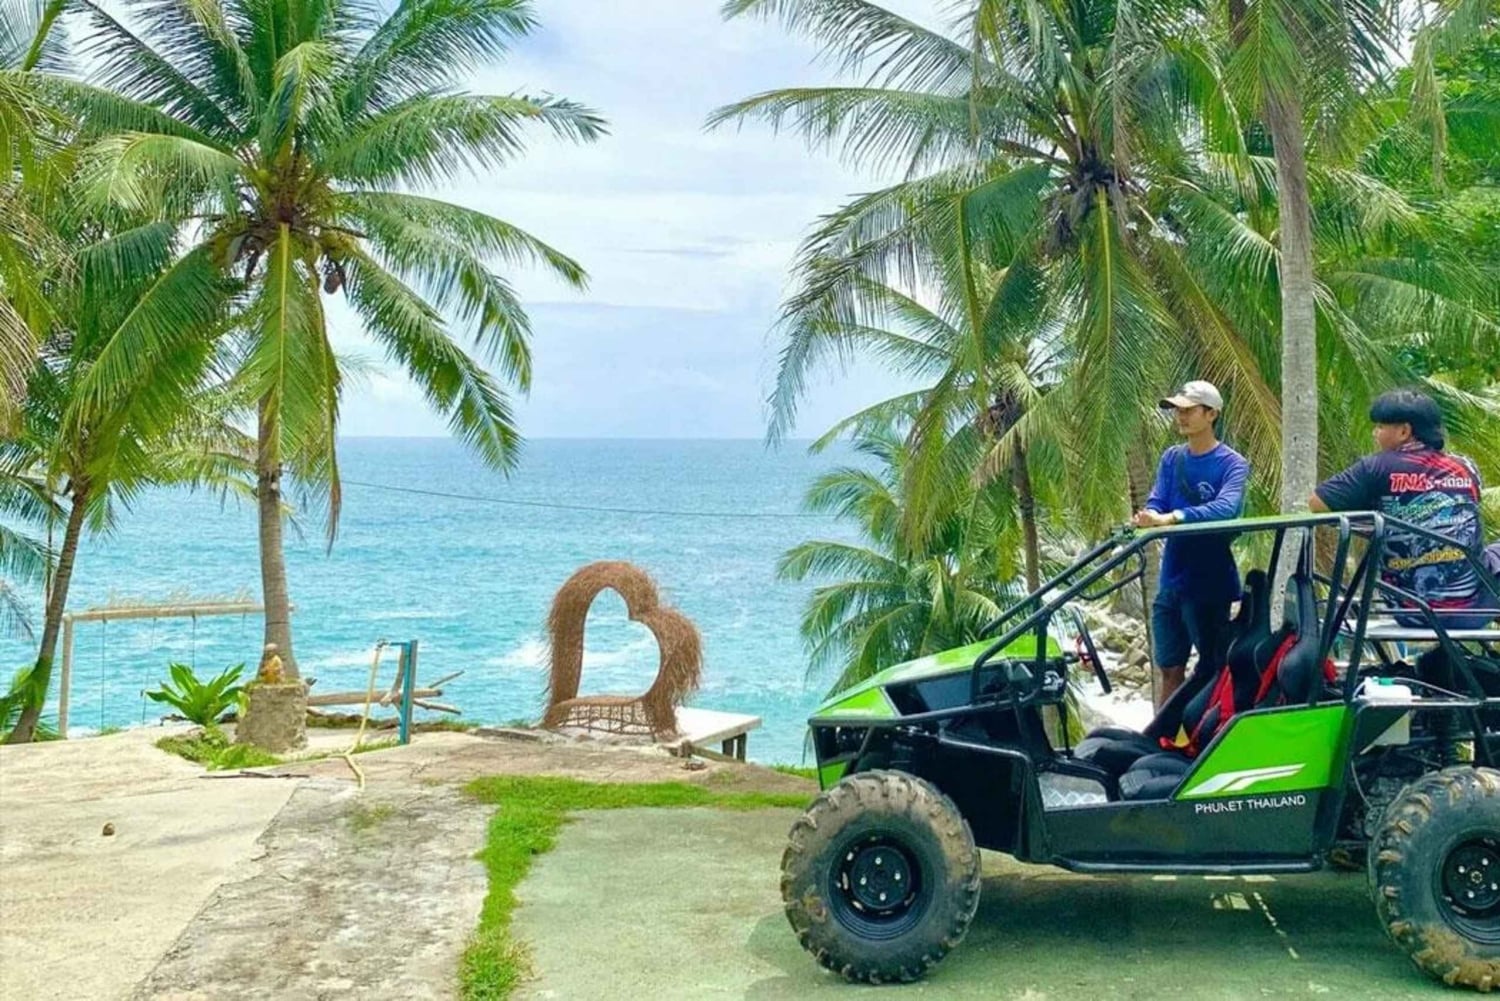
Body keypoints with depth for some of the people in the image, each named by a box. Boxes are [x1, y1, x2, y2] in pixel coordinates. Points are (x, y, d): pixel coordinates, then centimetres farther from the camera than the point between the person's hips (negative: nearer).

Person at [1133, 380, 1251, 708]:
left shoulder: (1232, 463, -8)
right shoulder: (1172, 458, 9)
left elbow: (1226, 507, -25)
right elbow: (1156, 502, 0)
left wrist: (1172, 518, -38)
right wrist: (1147, 518, -25)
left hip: (1209, 583, -5)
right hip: (1171, 582, 5)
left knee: (1214, 669, 5)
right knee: (1170, 669, 13)